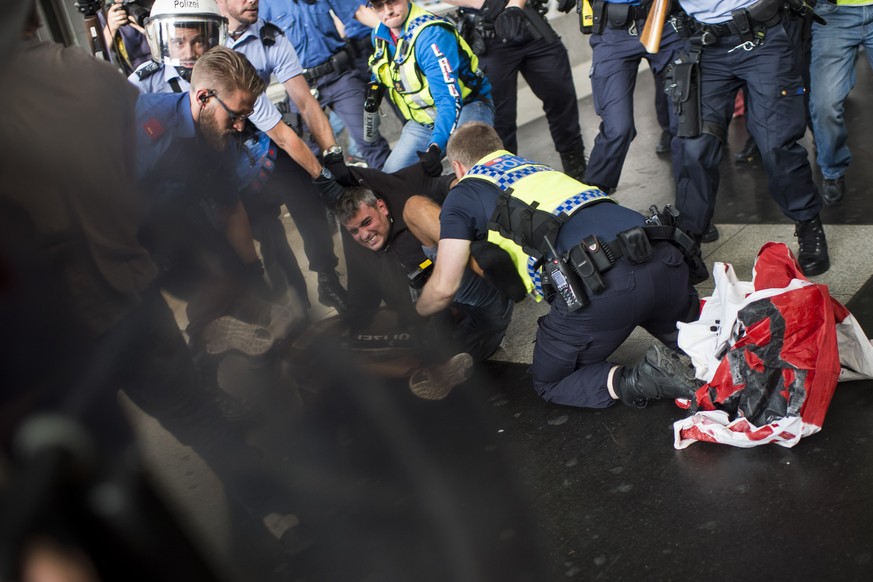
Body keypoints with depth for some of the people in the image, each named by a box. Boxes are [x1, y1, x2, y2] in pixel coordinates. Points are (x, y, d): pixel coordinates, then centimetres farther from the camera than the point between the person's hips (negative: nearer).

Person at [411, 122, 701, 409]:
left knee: (550, 384, 19)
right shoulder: (536, 166, 35)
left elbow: (444, 287, 13)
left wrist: (416, 313, 34)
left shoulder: (463, 194, 15)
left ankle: (642, 380, -5)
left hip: (600, 284, -6)